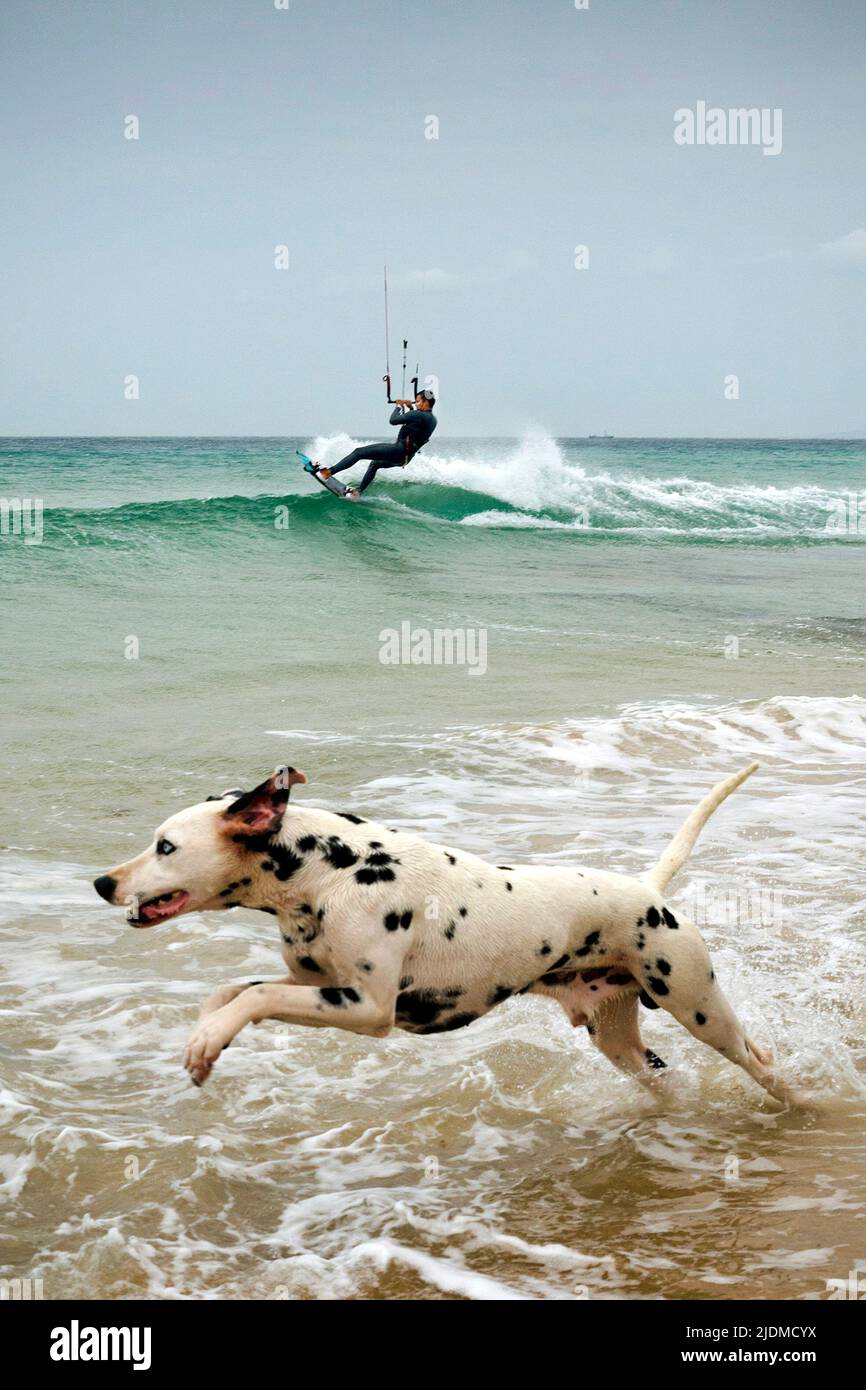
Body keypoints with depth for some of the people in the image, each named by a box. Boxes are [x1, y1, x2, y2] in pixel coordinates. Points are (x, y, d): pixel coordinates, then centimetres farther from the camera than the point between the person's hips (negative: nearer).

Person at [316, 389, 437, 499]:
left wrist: (398, 407, 4)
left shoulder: (419, 415, -18)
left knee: (358, 452, -9)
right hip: (404, 457, 10)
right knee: (374, 463, 35)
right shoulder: (433, 419, 10)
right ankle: (359, 491, 39)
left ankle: (329, 472, -13)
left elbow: (393, 420, -15)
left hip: (398, 450, -10)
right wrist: (410, 407, 26)